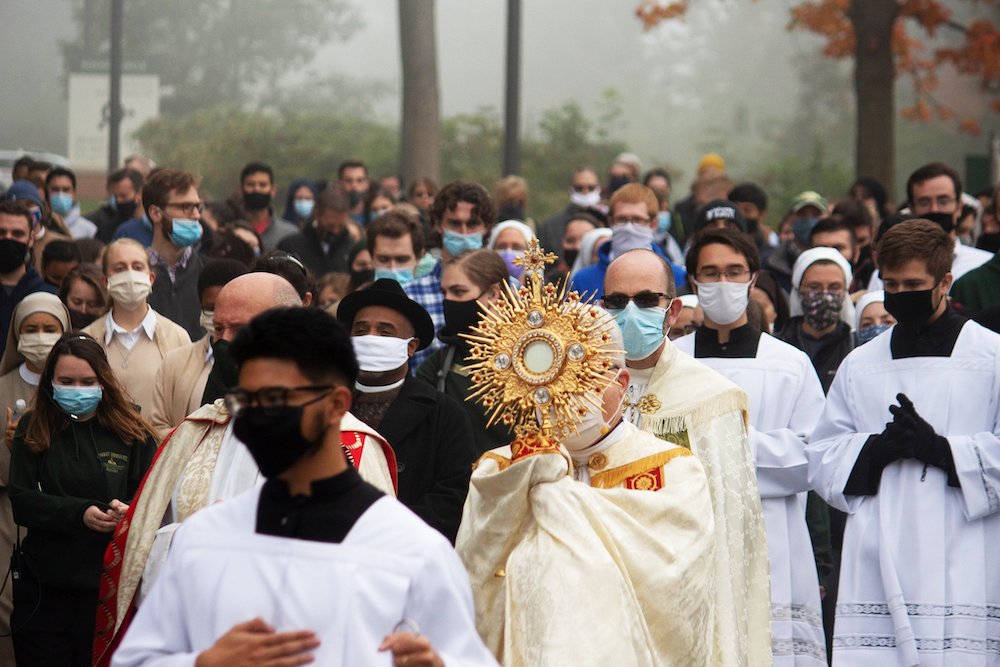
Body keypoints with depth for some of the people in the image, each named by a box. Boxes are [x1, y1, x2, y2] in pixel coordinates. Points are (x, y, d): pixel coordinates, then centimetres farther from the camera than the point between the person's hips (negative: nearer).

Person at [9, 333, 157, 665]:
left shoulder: (132, 435, 1)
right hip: (44, 588, 1)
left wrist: (130, 512, -23)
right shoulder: (33, 431, 3)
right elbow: (21, 502, -5)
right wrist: (79, 513, -19)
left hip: (110, 586, 0)